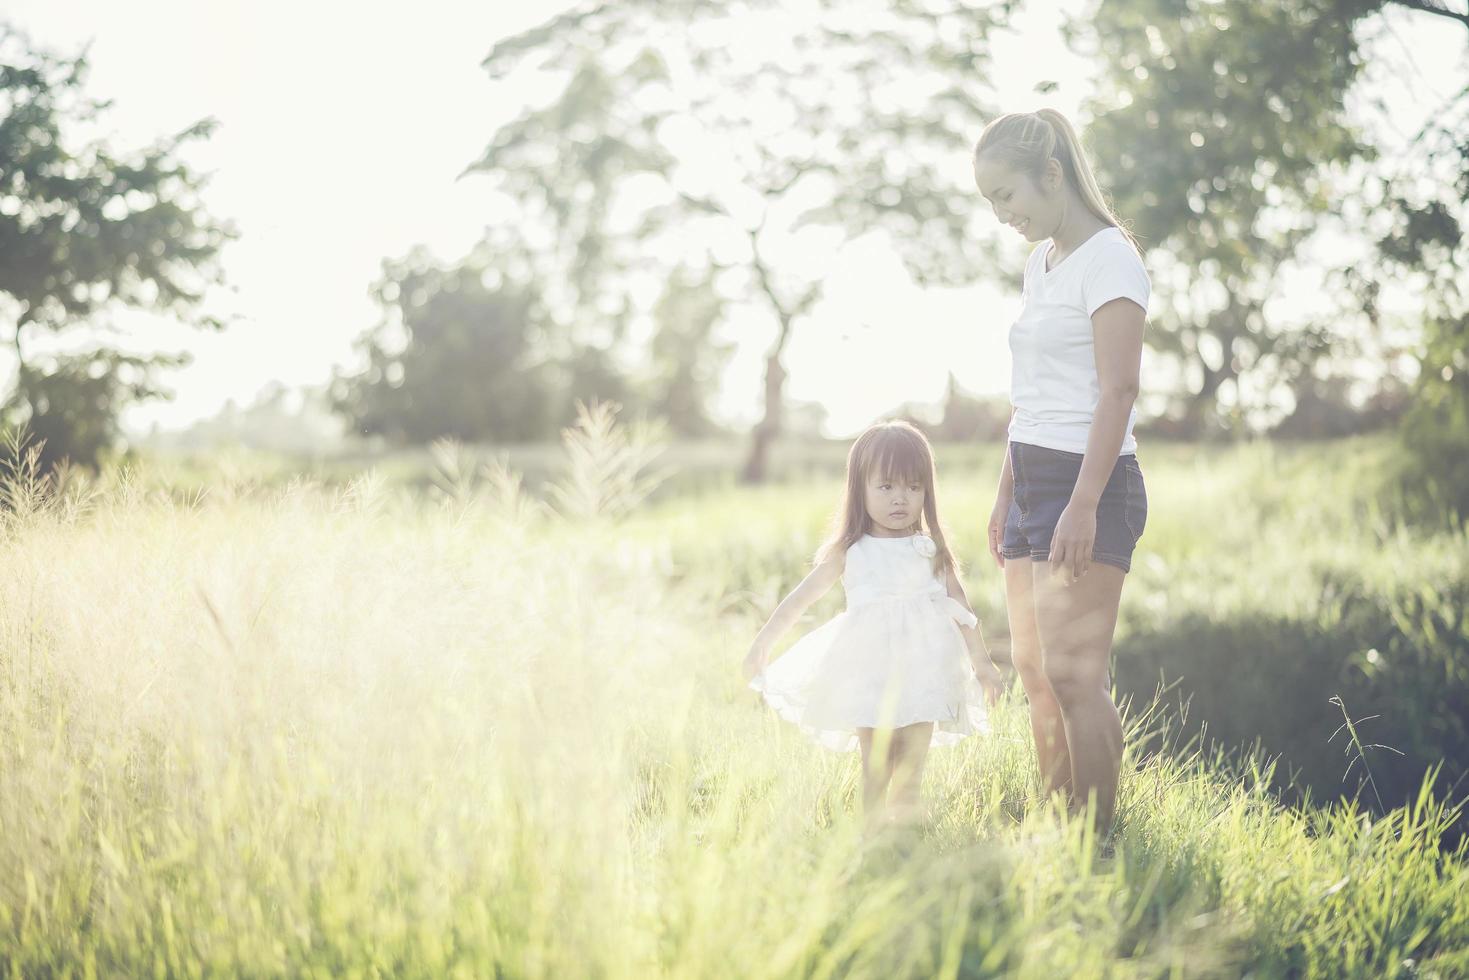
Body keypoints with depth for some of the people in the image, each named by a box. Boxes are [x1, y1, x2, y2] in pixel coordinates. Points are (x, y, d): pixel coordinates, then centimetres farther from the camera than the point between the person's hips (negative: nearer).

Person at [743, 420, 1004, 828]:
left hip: (921, 669, 2)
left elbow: (959, 606, 11)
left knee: (912, 766, 4)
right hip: (870, 670, -2)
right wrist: (762, 645, 6)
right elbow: (801, 597, 6)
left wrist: (981, 660, 13)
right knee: (876, 767, -1)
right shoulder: (849, 553, 1)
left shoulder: (930, 550, 5)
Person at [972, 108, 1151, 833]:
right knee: (1032, 666, 6)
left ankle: (1099, 837, -9)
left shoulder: (1108, 259, -9)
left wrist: (1083, 504, -22)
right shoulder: (1040, 262, 18)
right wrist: (1006, 494, 22)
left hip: (1090, 479, -9)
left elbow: (1118, 391, -16)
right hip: (1034, 476, 9)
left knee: (1072, 671, -13)